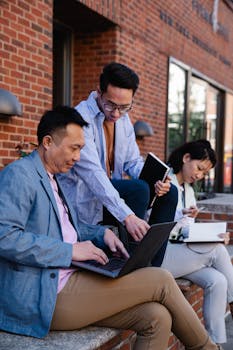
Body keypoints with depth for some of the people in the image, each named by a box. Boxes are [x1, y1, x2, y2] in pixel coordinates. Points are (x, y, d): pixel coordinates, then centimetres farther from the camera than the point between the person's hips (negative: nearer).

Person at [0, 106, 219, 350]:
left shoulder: (52, 179, 19)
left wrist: (102, 233, 10)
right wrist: (70, 250, -21)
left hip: (66, 280, 9)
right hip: (47, 297, -9)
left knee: (156, 318, -9)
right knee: (161, 280, -9)